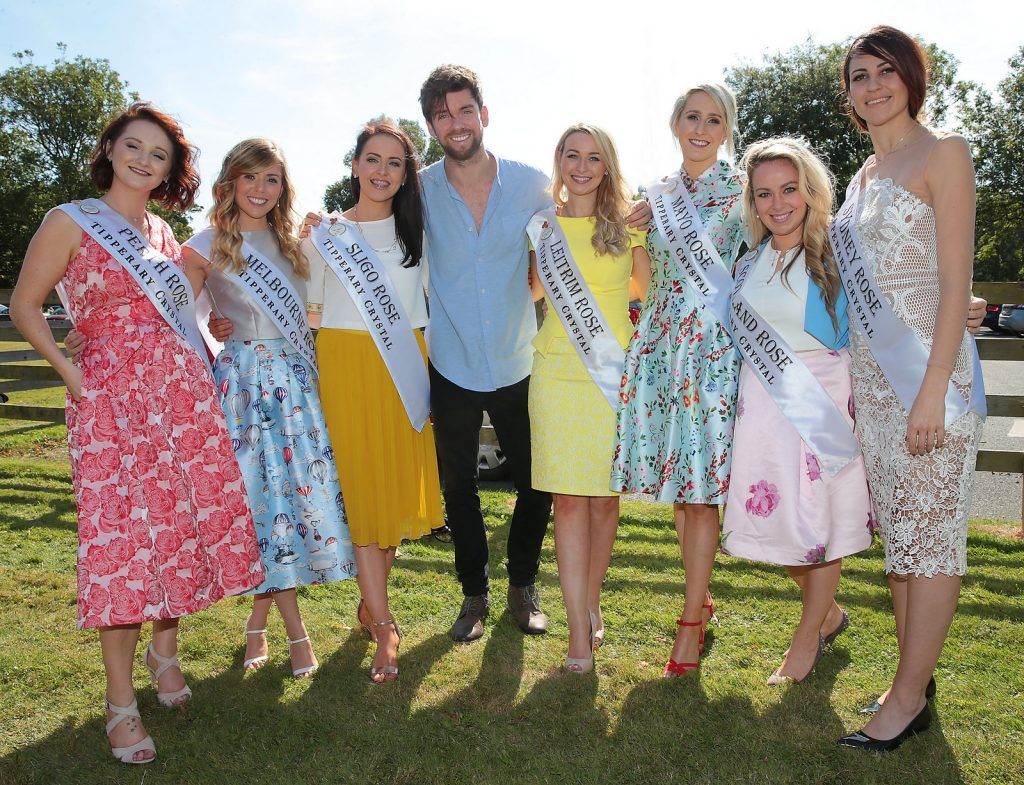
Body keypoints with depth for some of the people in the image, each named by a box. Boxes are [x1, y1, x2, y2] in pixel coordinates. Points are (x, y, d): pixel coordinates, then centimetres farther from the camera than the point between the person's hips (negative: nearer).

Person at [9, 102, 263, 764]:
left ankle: (165, 649, 26)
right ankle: (122, 703, 3)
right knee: (124, 535, -7)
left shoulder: (163, 233, 17)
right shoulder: (71, 221, 2)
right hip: (113, 397, -5)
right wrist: (72, 374, -8)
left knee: (184, 525, 5)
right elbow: (25, 306, 1)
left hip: (187, 397, 5)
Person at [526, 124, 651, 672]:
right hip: (557, 370, 0)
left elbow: (646, 290, 16)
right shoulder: (541, 225, 8)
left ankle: (591, 602, 26)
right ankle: (579, 627, 2)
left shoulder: (627, 223, 6)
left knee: (605, 494, 6)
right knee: (568, 496, -4)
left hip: (615, 370, 0)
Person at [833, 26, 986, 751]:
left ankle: (908, 697, 8)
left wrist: (933, 389, -19)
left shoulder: (943, 152, -5)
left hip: (928, 366, -7)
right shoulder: (866, 173, 17)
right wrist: (853, 382, 14)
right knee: (899, 528, 10)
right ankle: (918, 679, 21)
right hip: (872, 372, 8)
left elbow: (955, 280, -12)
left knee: (930, 529, -1)